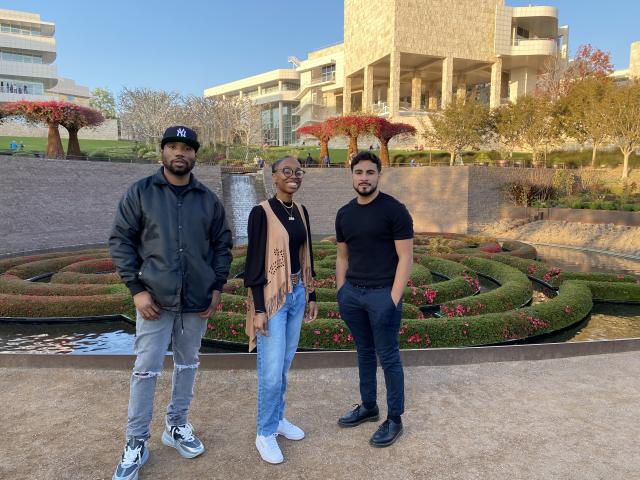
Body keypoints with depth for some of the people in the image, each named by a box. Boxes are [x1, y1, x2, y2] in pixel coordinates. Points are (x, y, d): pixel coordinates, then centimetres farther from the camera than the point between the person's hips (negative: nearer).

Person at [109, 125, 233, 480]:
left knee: (187, 365, 15)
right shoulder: (140, 193, -3)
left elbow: (222, 244, 10)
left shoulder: (208, 200, 4)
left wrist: (217, 286, 3)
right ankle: (136, 443, 19)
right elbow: (120, 240, -2)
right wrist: (136, 288, -9)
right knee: (146, 370, 3)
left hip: (197, 301, 3)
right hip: (155, 299, -2)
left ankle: (176, 426, 34)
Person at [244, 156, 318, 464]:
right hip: (272, 297, -6)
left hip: (297, 294, 7)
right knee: (271, 370, -1)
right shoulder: (261, 212, -12)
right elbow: (254, 261, -14)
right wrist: (258, 308, -16)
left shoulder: (301, 212, 8)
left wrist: (311, 295, 14)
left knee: (285, 364, 16)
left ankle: (278, 418, 35)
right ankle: (265, 433, 19)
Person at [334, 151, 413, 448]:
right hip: (352, 293, 6)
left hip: (382, 294, -5)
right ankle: (368, 407, 34)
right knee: (364, 353, 18)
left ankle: (394, 419, 19)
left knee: (388, 357, 4)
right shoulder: (344, 214, 9)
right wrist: (340, 292, 10)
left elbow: (405, 257, -10)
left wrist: (393, 299, -14)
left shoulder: (394, 210, -8)